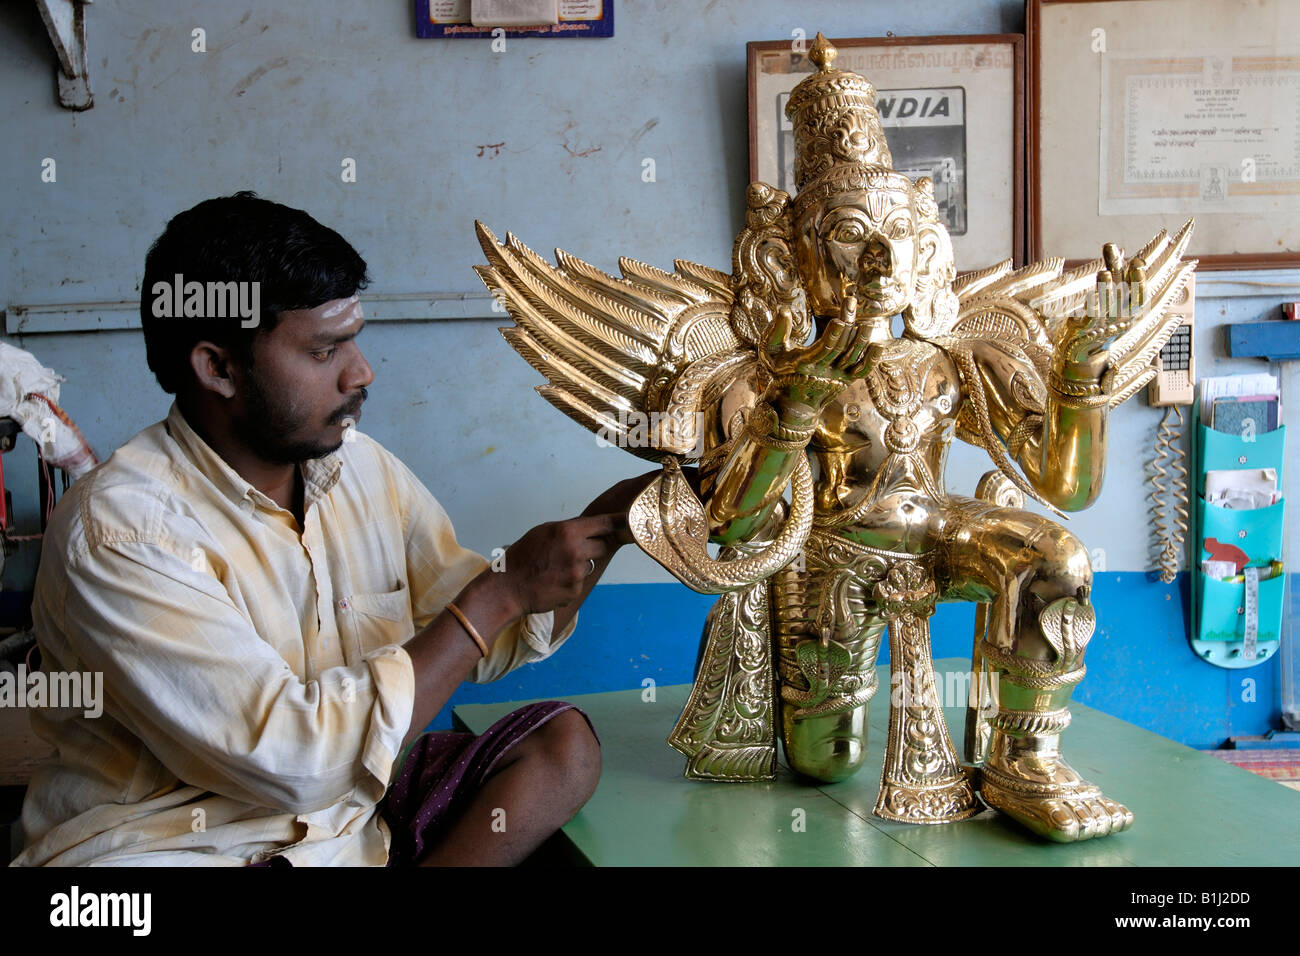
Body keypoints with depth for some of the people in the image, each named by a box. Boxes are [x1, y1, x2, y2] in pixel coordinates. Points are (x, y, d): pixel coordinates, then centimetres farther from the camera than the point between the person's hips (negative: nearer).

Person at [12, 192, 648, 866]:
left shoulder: (364, 470, 3)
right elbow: (295, 758, -26)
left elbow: (489, 643, 11)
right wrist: (503, 589, -20)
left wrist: (607, 525, -6)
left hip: (349, 821, 8)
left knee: (562, 741, -9)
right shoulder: (117, 528, -19)